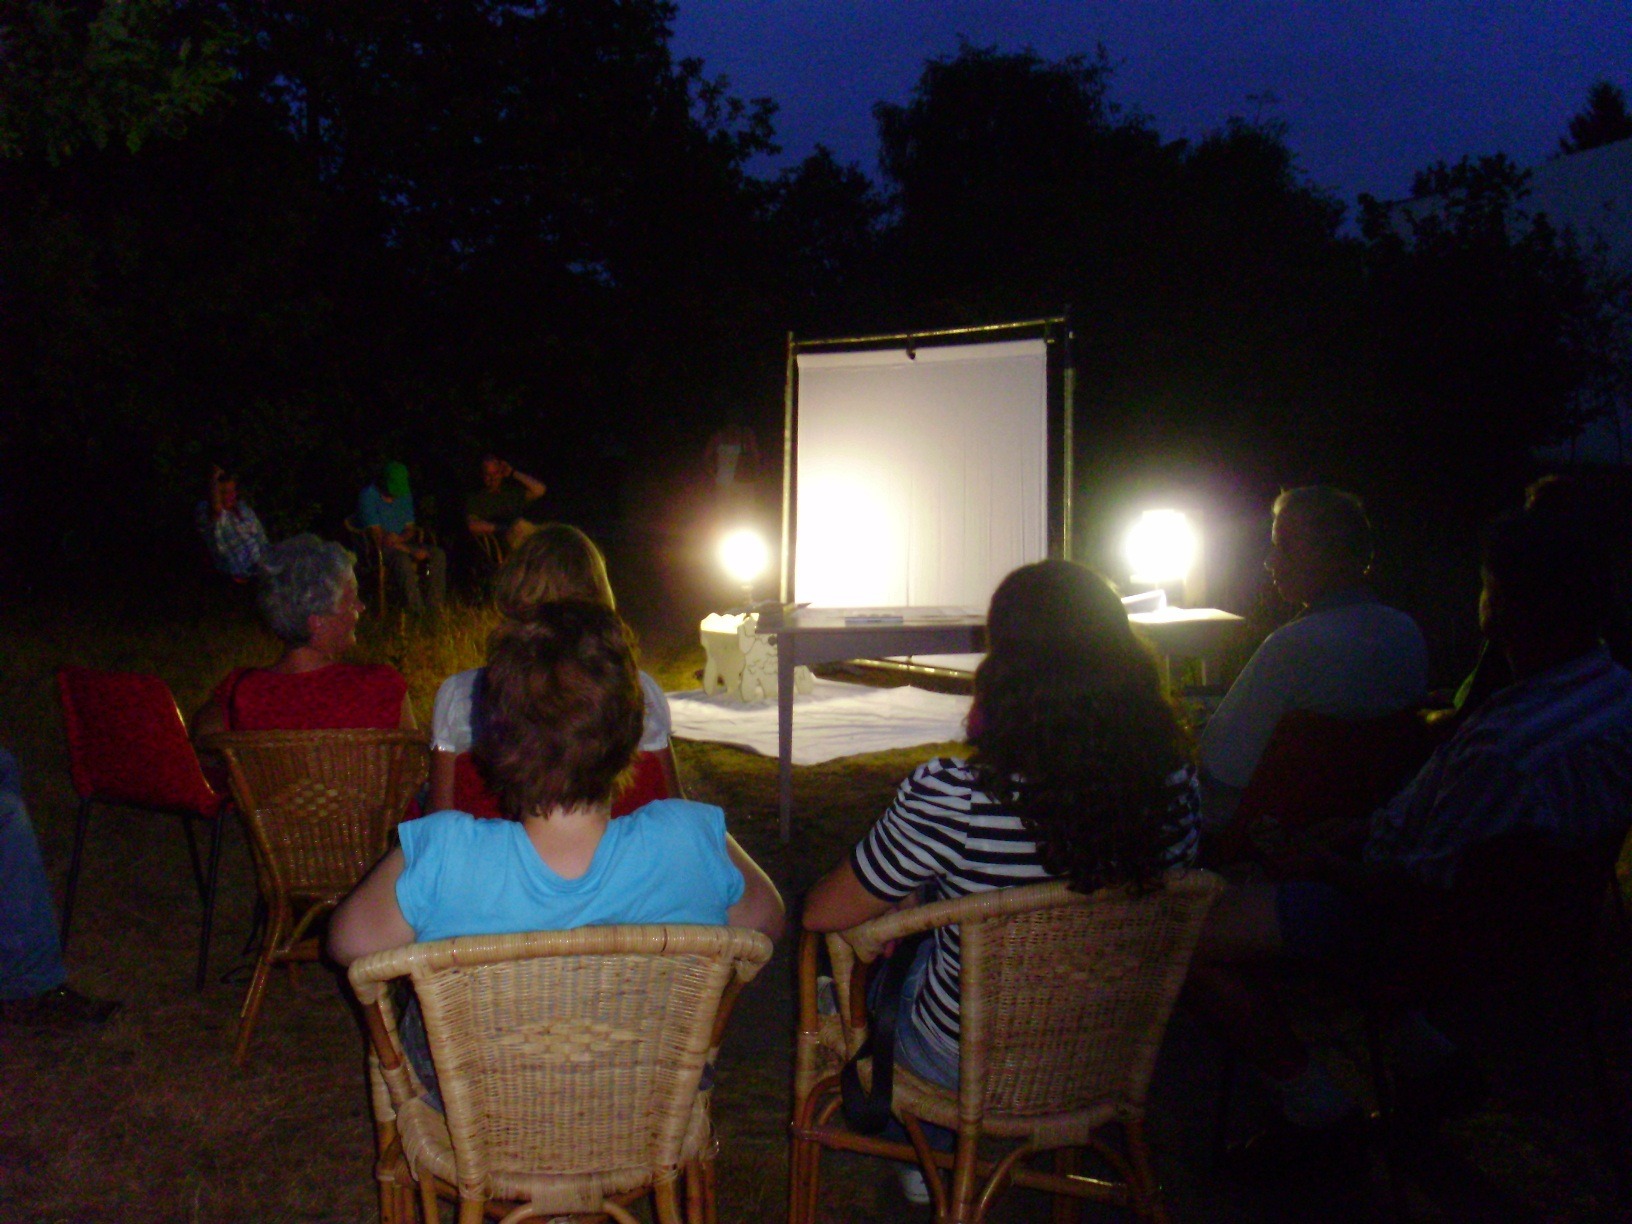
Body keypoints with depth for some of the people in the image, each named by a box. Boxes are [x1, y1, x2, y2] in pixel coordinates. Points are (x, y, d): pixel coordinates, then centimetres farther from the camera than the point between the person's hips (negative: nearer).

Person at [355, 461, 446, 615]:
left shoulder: (405, 495, 10)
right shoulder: (368, 496, -11)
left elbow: (411, 529, 10)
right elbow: (378, 536, -18)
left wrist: (399, 539, -16)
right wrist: (411, 551, -23)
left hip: (401, 543, 7)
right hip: (376, 549, -6)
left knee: (438, 554, -18)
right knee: (403, 559, -38)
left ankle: (434, 606, -21)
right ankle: (416, 611, -39)